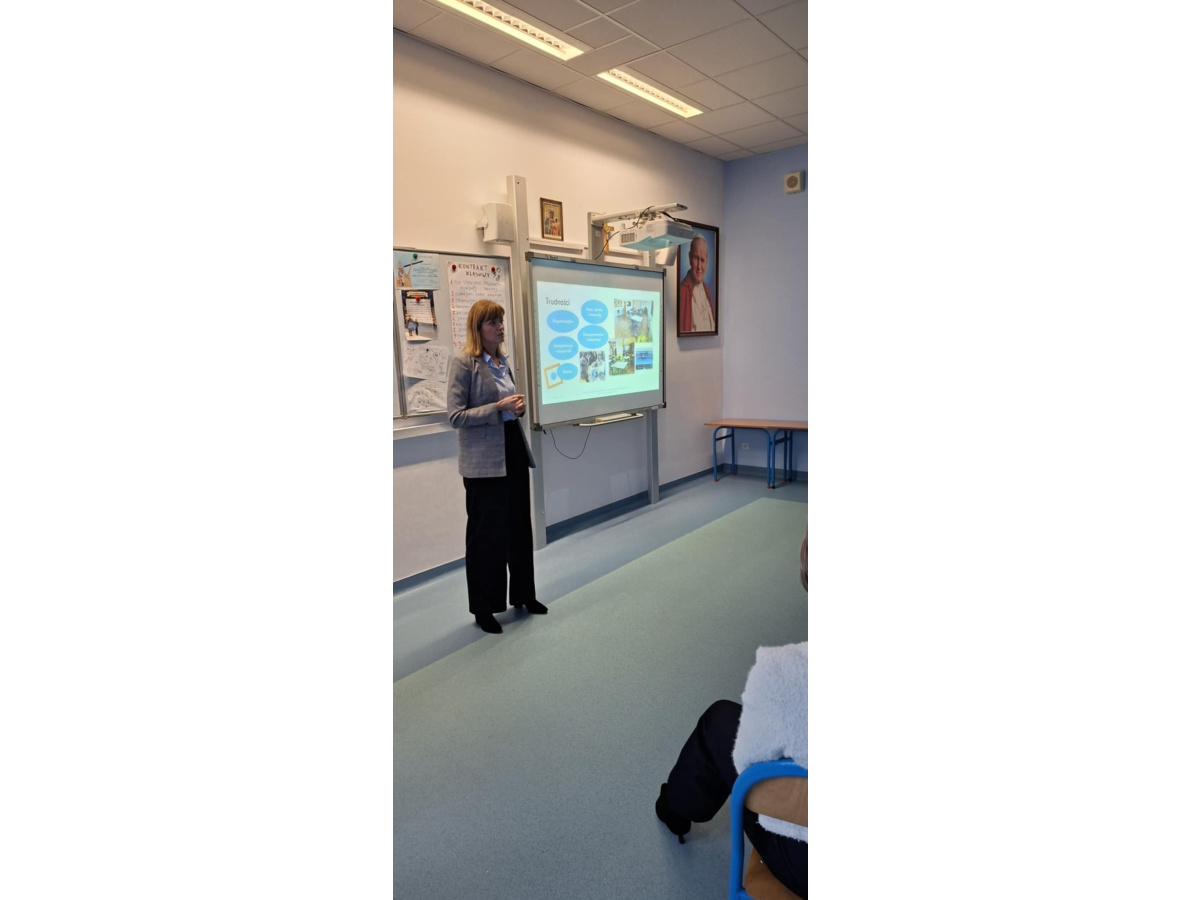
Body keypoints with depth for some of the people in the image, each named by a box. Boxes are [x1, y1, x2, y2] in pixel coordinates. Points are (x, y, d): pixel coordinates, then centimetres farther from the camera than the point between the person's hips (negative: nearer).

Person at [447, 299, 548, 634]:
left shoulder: (503, 362, 12)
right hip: (484, 461, -8)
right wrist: (499, 407, -22)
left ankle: (523, 594, 32)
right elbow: (455, 415, -17)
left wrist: (518, 406, 0)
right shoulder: (463, 363, -11)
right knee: (486, 532, 3)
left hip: (514, 450, 8)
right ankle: (483, 607, 18)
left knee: (519, 525, 16)